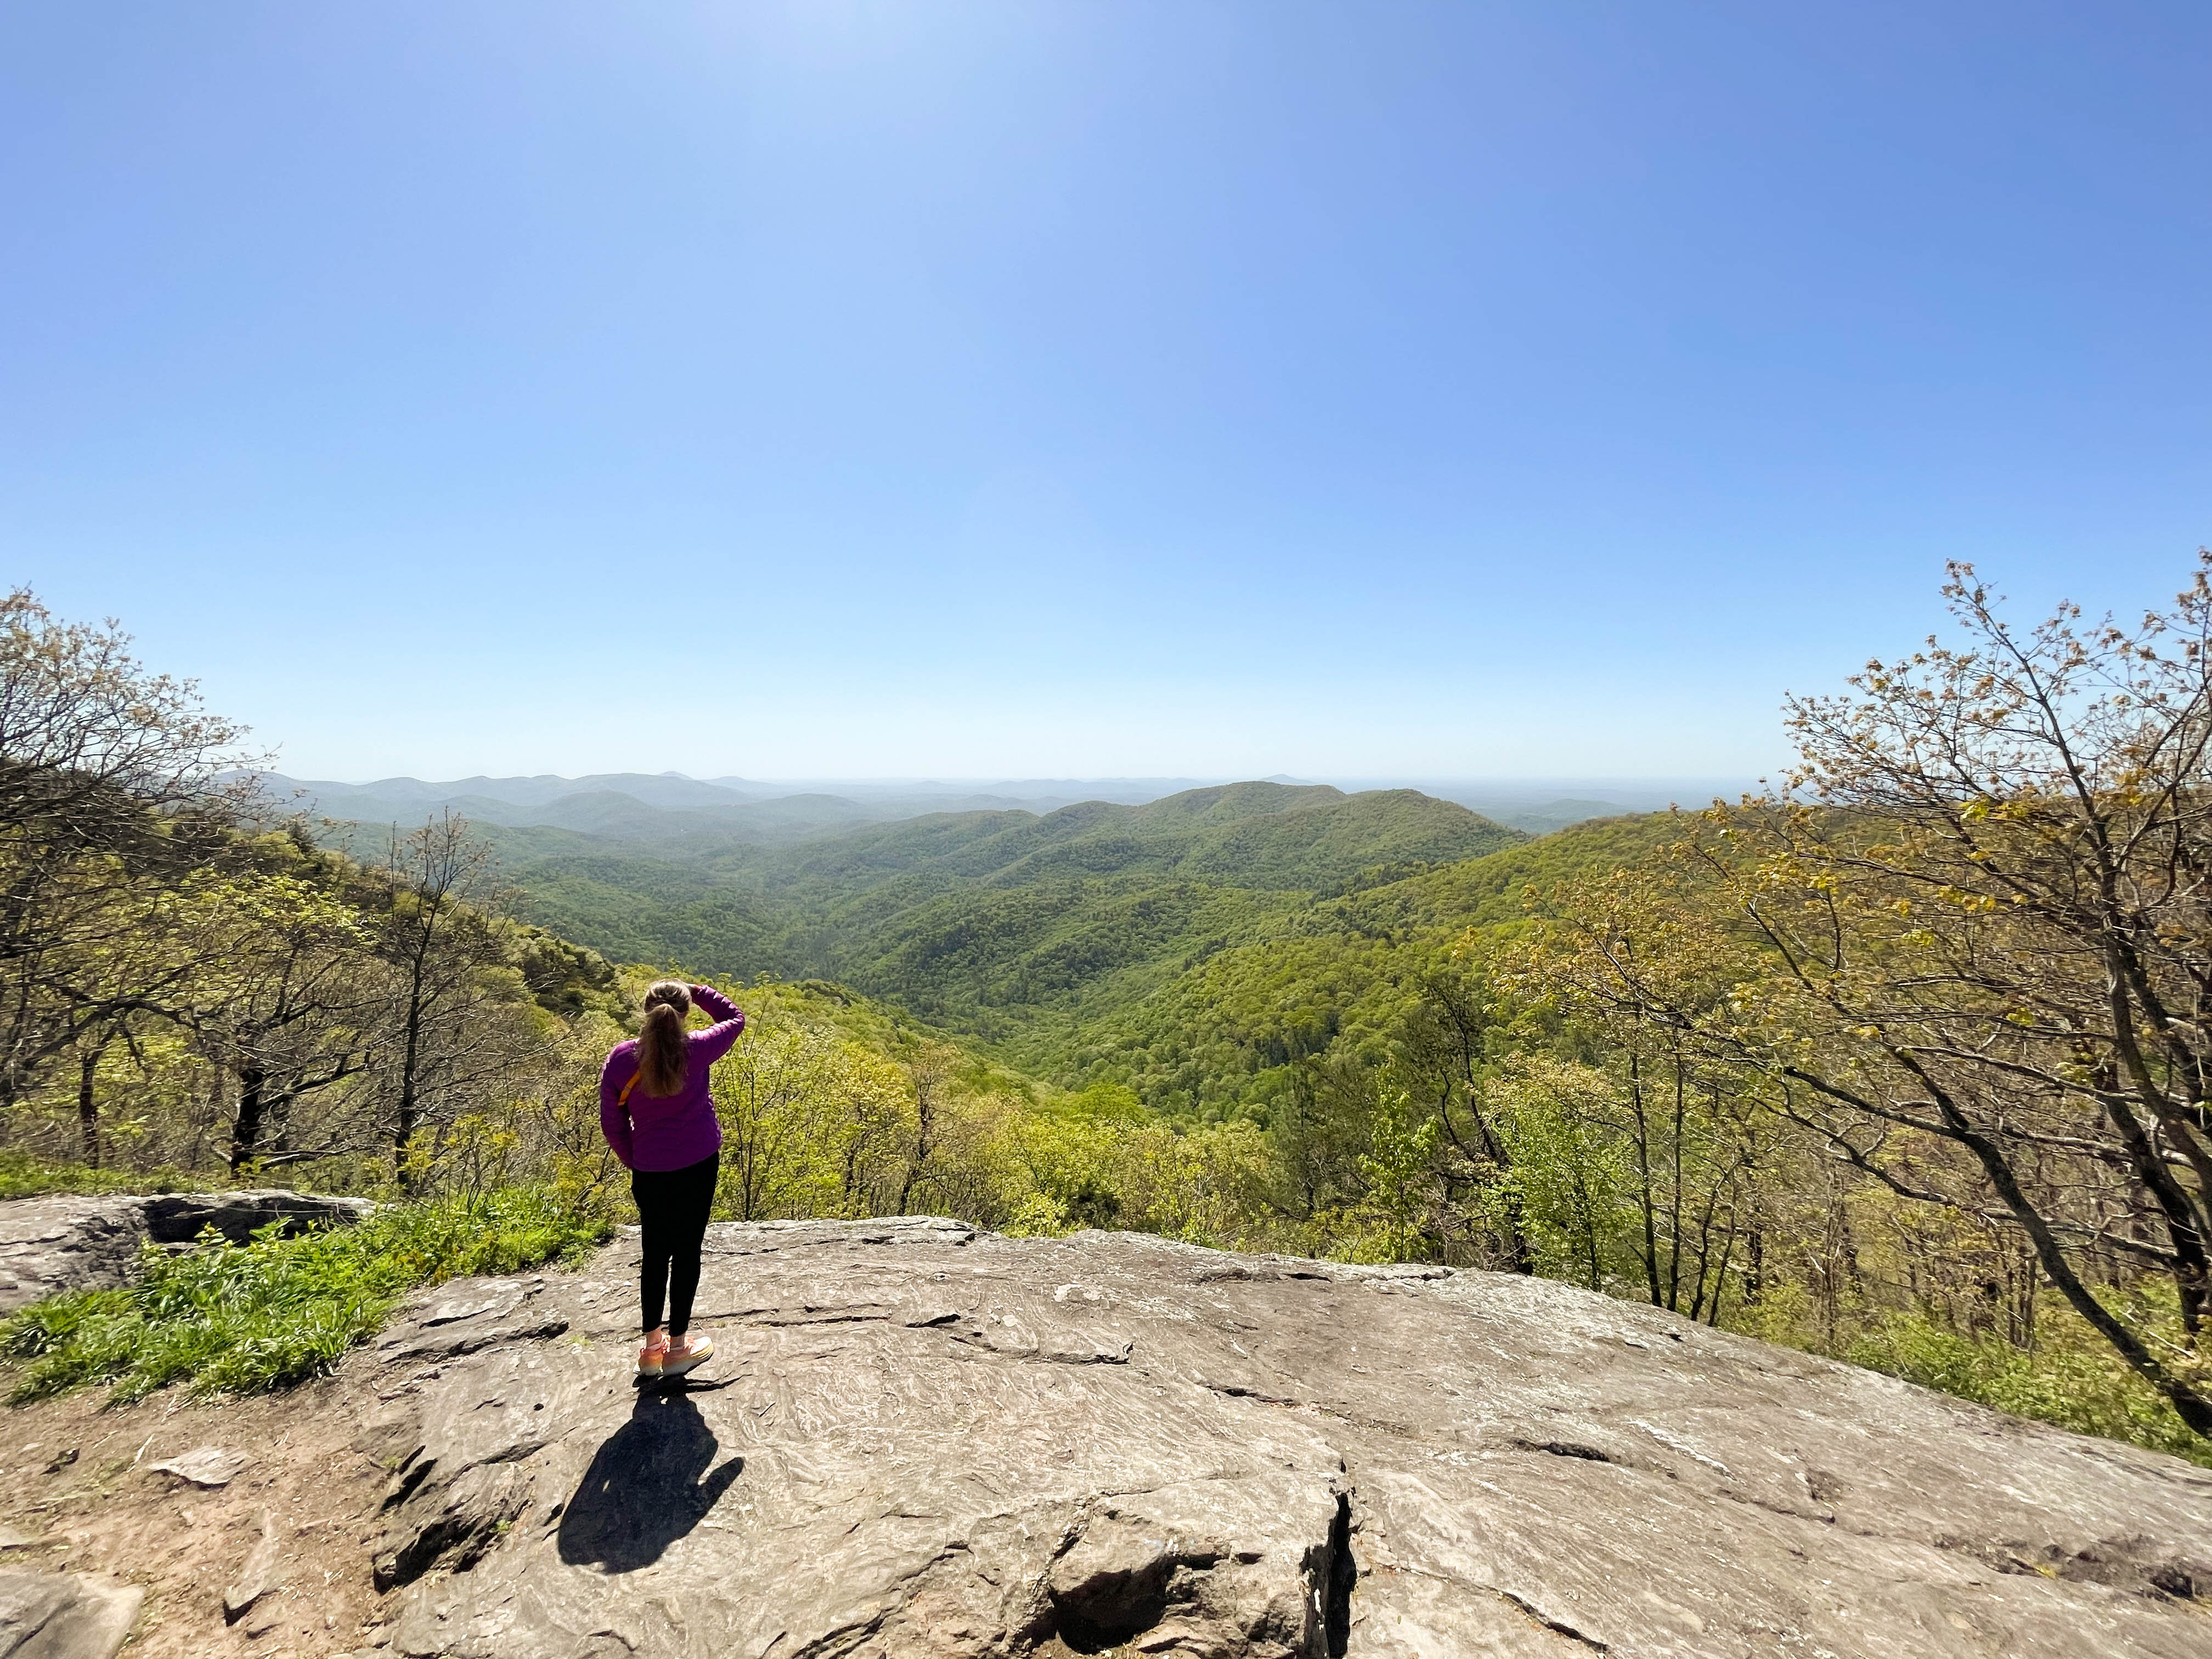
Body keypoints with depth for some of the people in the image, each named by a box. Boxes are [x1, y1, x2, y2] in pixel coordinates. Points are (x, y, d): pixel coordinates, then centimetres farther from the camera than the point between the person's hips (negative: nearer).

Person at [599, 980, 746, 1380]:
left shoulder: (620, 1060, -8)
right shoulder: (695, 1050, -15)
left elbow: (611, 1123, 1)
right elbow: (735, 1018, 4)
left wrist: (634, 1163, 15)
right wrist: (697, 991, 7)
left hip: (649, 1173, 2)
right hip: (698, 1166, -2)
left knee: (655, 1253, 17)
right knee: (687, 1251, 9)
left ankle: (651, 1346, 26)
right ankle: (678, 1347, 21)